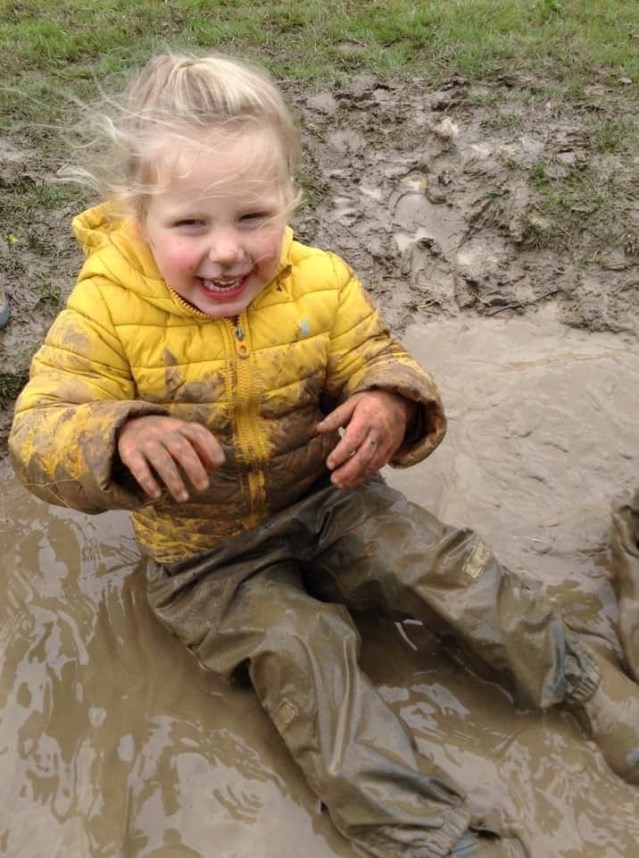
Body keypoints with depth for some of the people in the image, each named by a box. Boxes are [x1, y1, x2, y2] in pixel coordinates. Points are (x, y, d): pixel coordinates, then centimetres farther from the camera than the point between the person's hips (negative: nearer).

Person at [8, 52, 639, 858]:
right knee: (297, 647, -23)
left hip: (326, 499, 3)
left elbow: (376, 359, -1)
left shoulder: (320, 283, -10)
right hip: (206, 556, -2)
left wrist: (390, 405, -28)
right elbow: (37, 433, -21)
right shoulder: (106, 311, -18)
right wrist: (123, 436, -45)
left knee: (456, 569, -6)